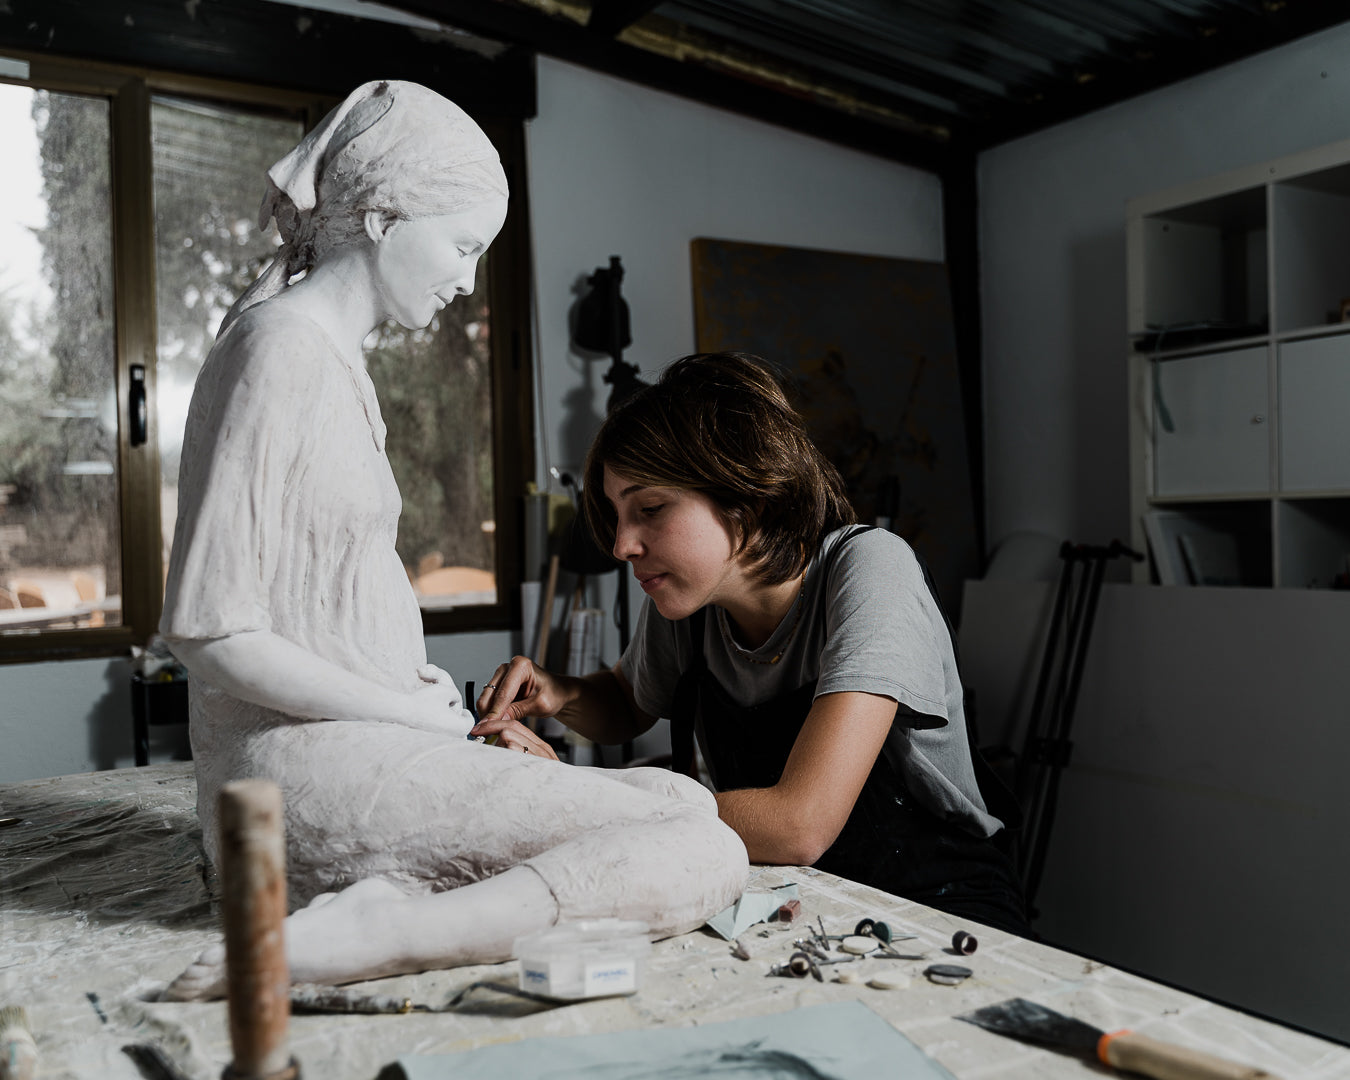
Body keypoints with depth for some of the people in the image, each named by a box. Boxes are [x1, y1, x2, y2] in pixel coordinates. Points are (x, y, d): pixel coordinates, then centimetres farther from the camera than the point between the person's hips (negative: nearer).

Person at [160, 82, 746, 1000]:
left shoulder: (333, 354, 18)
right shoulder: (281, 346, -13)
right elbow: (208, 630, -18)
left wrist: (410, 676, 8)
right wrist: (411, 710, -10)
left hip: (352, 743, 10)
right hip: (312, 762, -10)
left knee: (684, 797, 4)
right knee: (710, 855, -17)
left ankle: (397, 906, -12)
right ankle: (349, 941, -22)